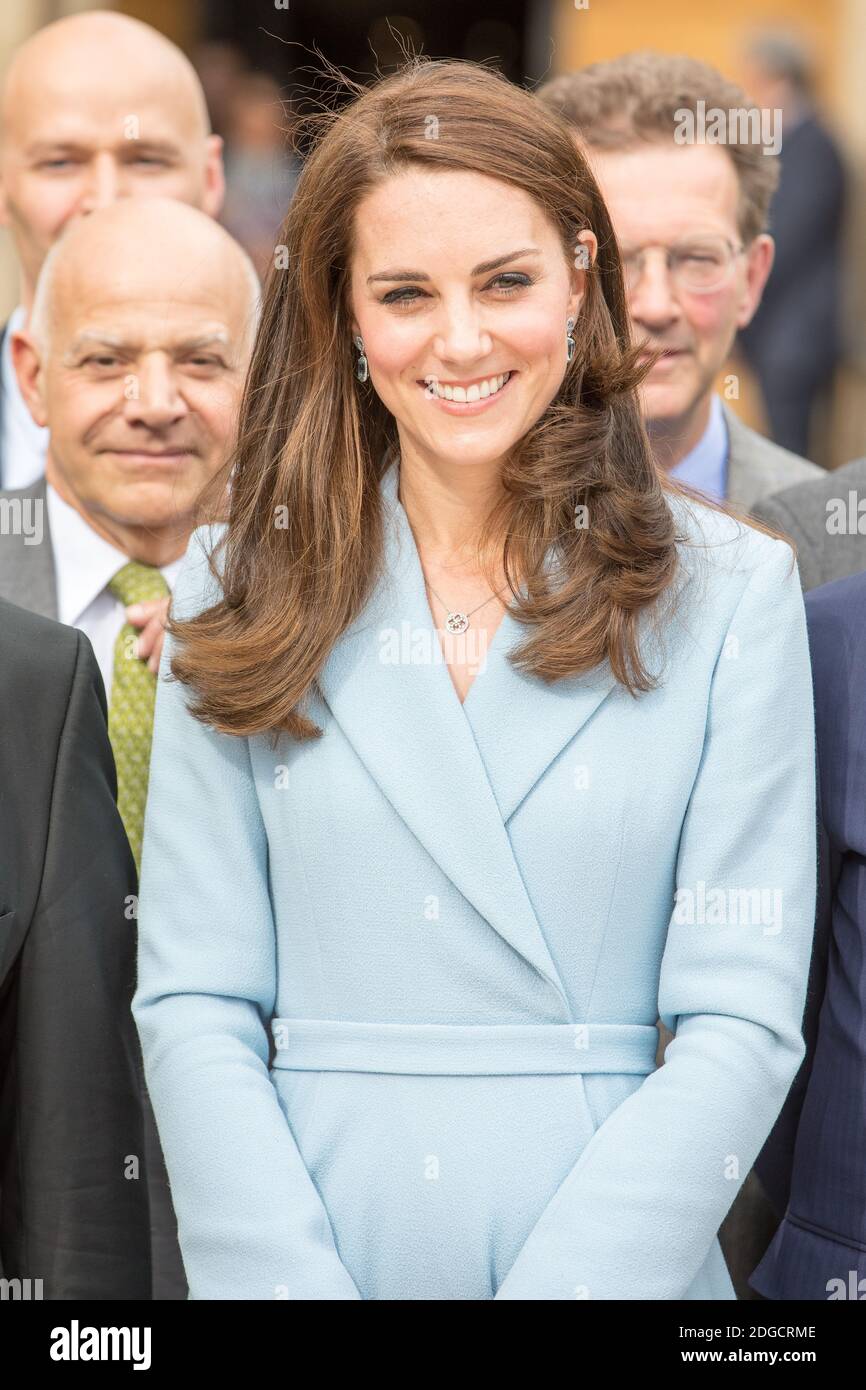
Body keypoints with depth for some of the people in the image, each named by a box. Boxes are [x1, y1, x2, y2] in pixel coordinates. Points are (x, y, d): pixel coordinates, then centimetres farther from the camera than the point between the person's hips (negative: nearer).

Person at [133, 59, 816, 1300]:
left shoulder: (731, 591, -3)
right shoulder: (239, 589, 1)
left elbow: (743, 1023, -8)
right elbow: (194, 1004, -3)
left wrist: (561, 1285, -18)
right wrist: (292, 1287, -15)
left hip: (619, 1253, -1)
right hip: (308, 1248, 1)